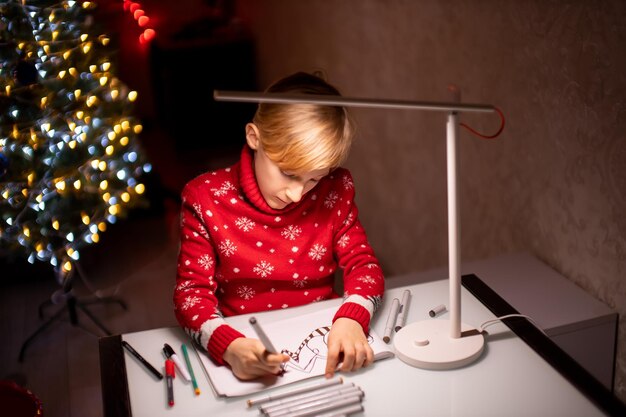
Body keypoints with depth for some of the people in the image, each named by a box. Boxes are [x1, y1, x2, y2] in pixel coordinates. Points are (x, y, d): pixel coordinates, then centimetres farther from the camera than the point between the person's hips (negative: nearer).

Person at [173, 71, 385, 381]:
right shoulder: (205, 198, -9)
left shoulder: (335, 190, -2)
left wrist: (351, 319, -24)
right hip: (245, 346, -1)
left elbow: (363, 263, -2)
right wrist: (228, 345, -31)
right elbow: (191, 291, -10)